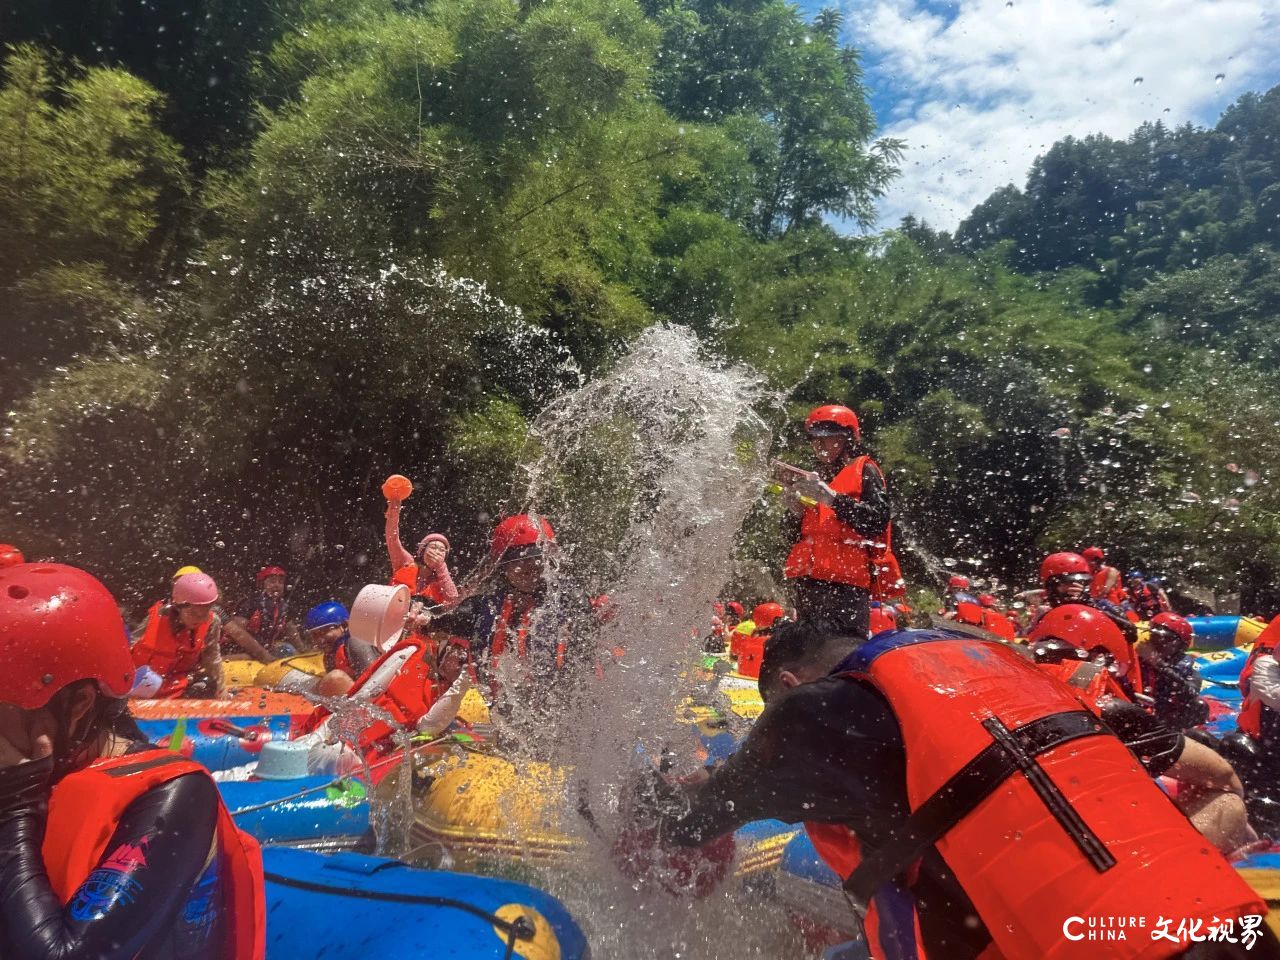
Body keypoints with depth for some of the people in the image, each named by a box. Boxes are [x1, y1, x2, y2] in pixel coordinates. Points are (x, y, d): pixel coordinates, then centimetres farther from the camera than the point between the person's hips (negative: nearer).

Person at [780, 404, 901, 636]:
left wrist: (831, 498, -17)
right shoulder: (815, 479, 24)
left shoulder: (864, 471, 5)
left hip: (846, 584, -7)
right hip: (808, 584, 7)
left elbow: (878, 520, -13)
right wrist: (796, 512, 4)